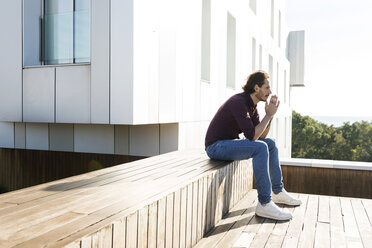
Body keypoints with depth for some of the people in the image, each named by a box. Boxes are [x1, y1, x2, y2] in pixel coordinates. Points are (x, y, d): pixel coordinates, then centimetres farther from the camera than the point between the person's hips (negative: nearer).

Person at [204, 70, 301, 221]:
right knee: (260, 148, -28)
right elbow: (252, 136, -25)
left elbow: (261, 135, 8)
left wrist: (270, 113, -3)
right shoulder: (238, 102, -20)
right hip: (216, 146, -10)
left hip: (228, 143, 10)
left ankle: (278, 192, 18)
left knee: (270, 144, 11)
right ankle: (264, 204, -24)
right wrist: (268, 115, -16)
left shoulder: (252, 105, 9)